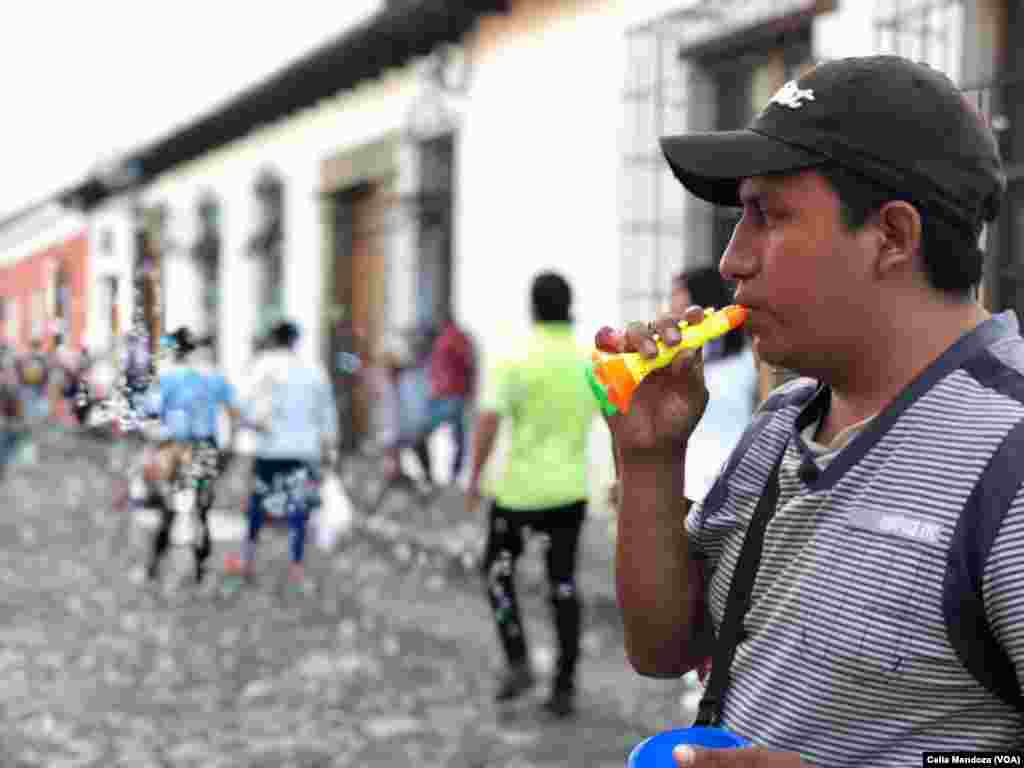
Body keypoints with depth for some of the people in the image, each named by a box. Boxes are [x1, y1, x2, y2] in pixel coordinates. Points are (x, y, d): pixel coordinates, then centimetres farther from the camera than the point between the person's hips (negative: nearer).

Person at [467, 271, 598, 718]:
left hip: (520, 486, -3)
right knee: (562, 585, 11)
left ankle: (518, 663, 5)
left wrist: (474, 477, -7)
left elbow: (487, 424, -19)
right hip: (569, 488, 4)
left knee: (498, 569, 17)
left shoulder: (514, 359, -13)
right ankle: (564, 686, 7)